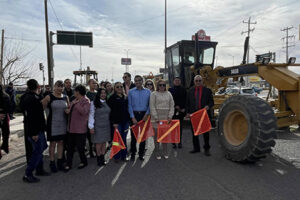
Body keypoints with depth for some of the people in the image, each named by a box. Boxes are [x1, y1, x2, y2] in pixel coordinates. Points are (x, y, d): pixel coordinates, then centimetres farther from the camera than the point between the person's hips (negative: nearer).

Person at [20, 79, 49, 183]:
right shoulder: (31, 98, -21)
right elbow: (31, 117, -25)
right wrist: (34, 133, -24)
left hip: (38, 129, 10)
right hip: (35, 130, -10)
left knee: (39, 149, 19)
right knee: (37, 151, -3)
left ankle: (39, 169, 30)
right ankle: (28, 175, 6)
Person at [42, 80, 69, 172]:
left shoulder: (66, 97, 6)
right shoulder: (49, 97, -6)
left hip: (63, 123, 4)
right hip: (53, 123, -4)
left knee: (61, 142, 12)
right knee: (53, 143, 4)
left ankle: (60, 161, 24)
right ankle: (52, 162, 17)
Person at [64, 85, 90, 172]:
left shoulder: (86, 101, -11)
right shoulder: (74, 100, 15)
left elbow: (84, 111, -26)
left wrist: (76, 104, -22)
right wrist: (68, 110, 6)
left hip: (80, 128, -8)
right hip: (71, 127, 8)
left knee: (80, 146, 2)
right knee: (70, 147, 10)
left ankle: (84, 162, 23)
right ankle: (68, 164, 20)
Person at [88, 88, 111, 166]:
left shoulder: (107, 103, 9)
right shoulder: (93, 103, -5)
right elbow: (91, 115, -7)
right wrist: (91, 126, -11)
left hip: (106, 126, 4)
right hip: (97, 126, -4)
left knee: (104, 142, 8)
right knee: (99, 143, 0)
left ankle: (102, 158, 20)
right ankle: (99, 159, 16)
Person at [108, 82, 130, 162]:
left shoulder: (125, 97, 13)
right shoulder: (112, 98, -2)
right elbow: (111, 111, -8)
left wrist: (129, 119, 10)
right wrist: (114, 122, -14)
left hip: (125, 121, 5)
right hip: (117, 122, -5)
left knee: (124, 138, 11)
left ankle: (123, 155, 21)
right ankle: (117, 156, 13)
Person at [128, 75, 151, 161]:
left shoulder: (148, 92, 6)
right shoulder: (131, 92, 3)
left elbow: (150, 104, 5)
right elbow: (129, 105, 0)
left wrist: (147, 114, -9)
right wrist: (133, 117, -8)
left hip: (144, 114, 1)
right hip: (134, 114, -1)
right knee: (134, 134, 1)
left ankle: (141, 154, 19)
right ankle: (133, 153, 16)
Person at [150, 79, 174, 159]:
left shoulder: (168, 94, 12)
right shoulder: (154, 94, 1)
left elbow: (172, 106, 10)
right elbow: (152, 106, -4)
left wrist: (170, 116, 0)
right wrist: (156, 117, -10)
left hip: (166, 117, 3)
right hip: (156, 117, -3)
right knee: (157, 134, 1)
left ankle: (165, 152, 20)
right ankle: (157, 153, 13)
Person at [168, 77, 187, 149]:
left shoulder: (183, 90, 10)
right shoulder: (170, 90, 7)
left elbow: (185, 100, 4)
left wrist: (183, 109, -8)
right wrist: (175, 106, -9)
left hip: (181, 111, 1)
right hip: (173, 111, -1)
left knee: (180, 126, 5)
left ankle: (179, 142, 11)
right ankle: (174, 143, 6)